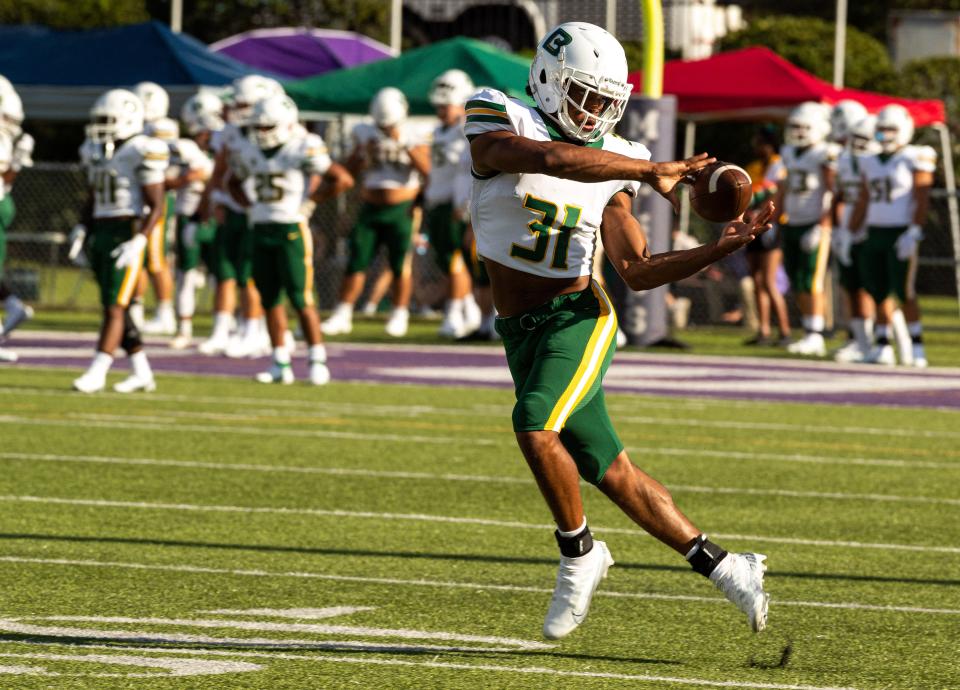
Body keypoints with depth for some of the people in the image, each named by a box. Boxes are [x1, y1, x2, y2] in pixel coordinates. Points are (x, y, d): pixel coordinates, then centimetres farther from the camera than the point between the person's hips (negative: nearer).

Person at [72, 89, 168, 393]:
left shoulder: (141, 153, -12)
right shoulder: (96, 151, 12)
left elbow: (156, 206, -12)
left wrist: (138, 242, -21)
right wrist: (82, 231, 10)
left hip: (127, 234, -8)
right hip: (101, 232, 8)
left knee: (114, 307, -9)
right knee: (116, 309, 10)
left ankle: (96, 373, -11)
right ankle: (141, 372, 17)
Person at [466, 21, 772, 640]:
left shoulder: (613, 163, 5)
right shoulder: (500, 128, -6)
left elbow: (638, 270, 5)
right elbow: (553, 159, -27)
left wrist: (724, 247, -5)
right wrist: (654, 171, -27)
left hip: (579, 317, -1)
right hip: (522, 332, 1)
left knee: (536, 426, -28)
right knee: (610, 472, 5)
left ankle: (578, 553, -7)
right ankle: (720, 565, 18)